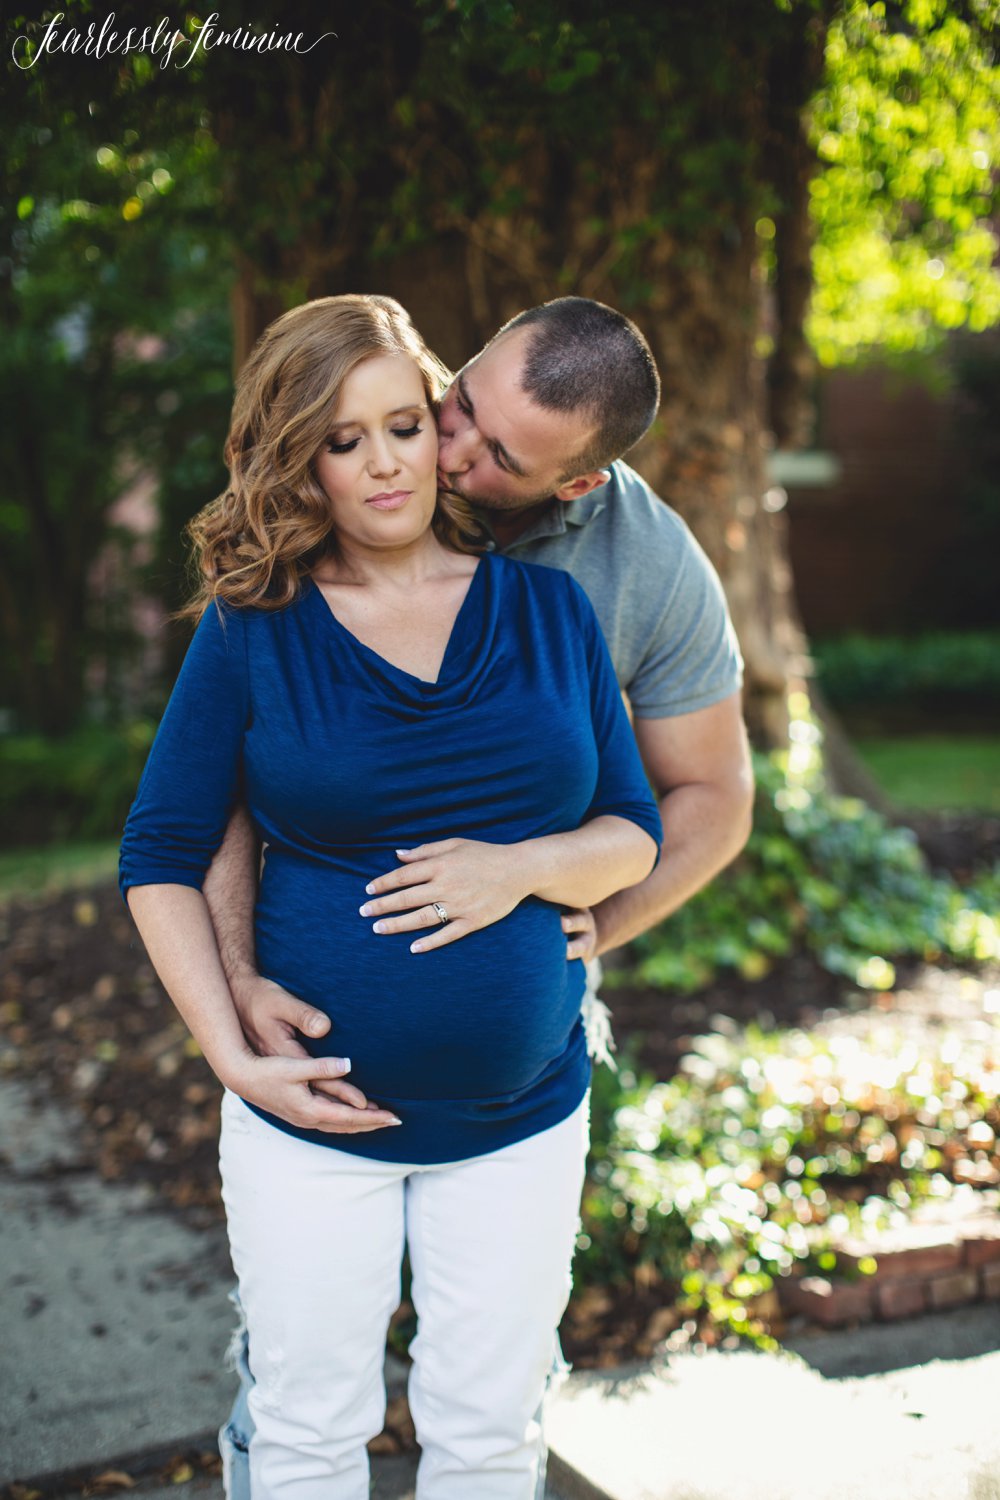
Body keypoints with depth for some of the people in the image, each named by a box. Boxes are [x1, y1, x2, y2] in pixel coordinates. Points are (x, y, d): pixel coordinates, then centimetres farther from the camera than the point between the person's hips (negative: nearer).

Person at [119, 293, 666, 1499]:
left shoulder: (546, 606, 0)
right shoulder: (253, 628, -6)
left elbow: (634, 831, 4)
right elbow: (161, 857, -3)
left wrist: (523, 867, -17)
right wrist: (234, 1056, -12)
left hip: (519, 1115, 2)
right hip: (310, 1115, -1)